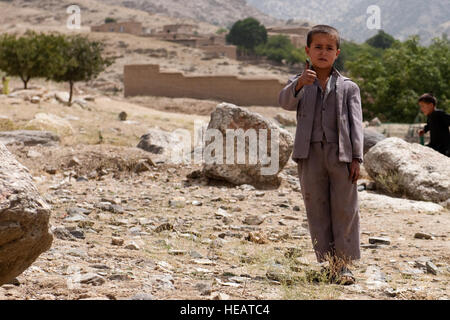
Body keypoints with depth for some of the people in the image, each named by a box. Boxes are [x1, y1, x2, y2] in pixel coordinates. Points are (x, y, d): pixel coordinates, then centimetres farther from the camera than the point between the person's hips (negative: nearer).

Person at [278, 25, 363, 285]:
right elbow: (286, 102, -13)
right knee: (317, 212, 4)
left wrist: (356, 158, -6)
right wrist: (300, 83, -33)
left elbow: (356, 124, 4)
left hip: (341, 155, -1)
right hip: (311, 155, 1)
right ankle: (327, 263, 11)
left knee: (345, 210, -1)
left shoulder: (348, 88, 9)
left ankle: (344, 264, 5)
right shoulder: (299, 85, 9)